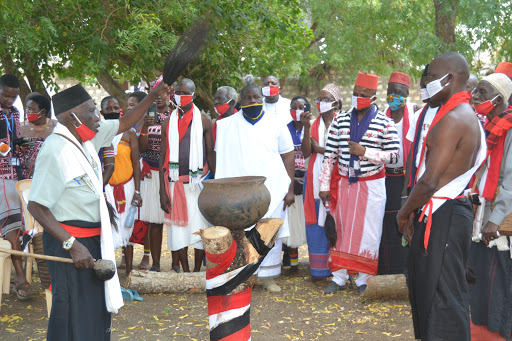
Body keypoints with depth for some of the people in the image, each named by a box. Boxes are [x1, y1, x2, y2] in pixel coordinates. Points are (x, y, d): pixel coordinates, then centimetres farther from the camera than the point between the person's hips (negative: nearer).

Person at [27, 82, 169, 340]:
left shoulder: (86, 137, 3)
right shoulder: (55, 151, -22)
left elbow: (124, 123, 17)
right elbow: (36, 206, -22)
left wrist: (153, 96, 11)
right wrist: (72, 245, -26)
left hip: (94, 238, 9)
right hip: (69, 242, -9)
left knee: (98, 311, 19)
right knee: (75, 319, -1)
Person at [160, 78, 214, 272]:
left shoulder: (203, 120, 3)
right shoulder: (168, 123, 8)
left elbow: (211, 154, 3)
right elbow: (163, 158, 8)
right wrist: (162, 191, 2)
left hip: (198, 183, -2)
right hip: (175, 182, 2)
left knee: (199, 228, -1)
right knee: (177, 229, 3)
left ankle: (197, 272, 11)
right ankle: (185, 272, 13)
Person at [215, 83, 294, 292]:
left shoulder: (276, 124, 6)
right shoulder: (226, 126, 7)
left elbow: (288, 157, 6)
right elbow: (219, 158, 9)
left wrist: (290, 189, 0)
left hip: (272, 189, 0)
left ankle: (268, 276, 13)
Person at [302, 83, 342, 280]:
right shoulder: (314, 124, 13)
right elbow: (306, 153, 3)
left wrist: (320, 149, -8)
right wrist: (307, 129, -7)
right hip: (316, 179, 4)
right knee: (317, 221, 3)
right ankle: (319, 269, 9)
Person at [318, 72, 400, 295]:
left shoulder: (385, 123, -4)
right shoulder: (340, 121, 5)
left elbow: (394, 155, -5)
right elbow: (329, 155, 5)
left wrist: (366, 152, -16)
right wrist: (324, 185, 2)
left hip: (371, 185, -3)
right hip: (343, 184, 3)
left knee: (367, 232, 2)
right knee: (340, 230, 7)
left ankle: (363, 279, 13)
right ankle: (339, 277, 17)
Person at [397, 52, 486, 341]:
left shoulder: (454, 119, -18)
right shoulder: (466, 116, 16)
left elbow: (430, 181, -21)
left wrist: (405, 213, -6)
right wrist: (413, 213, 14)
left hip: (442, 218, -11)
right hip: (443, 212, 11)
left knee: (441, 296, -5)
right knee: (425, 288, 18)